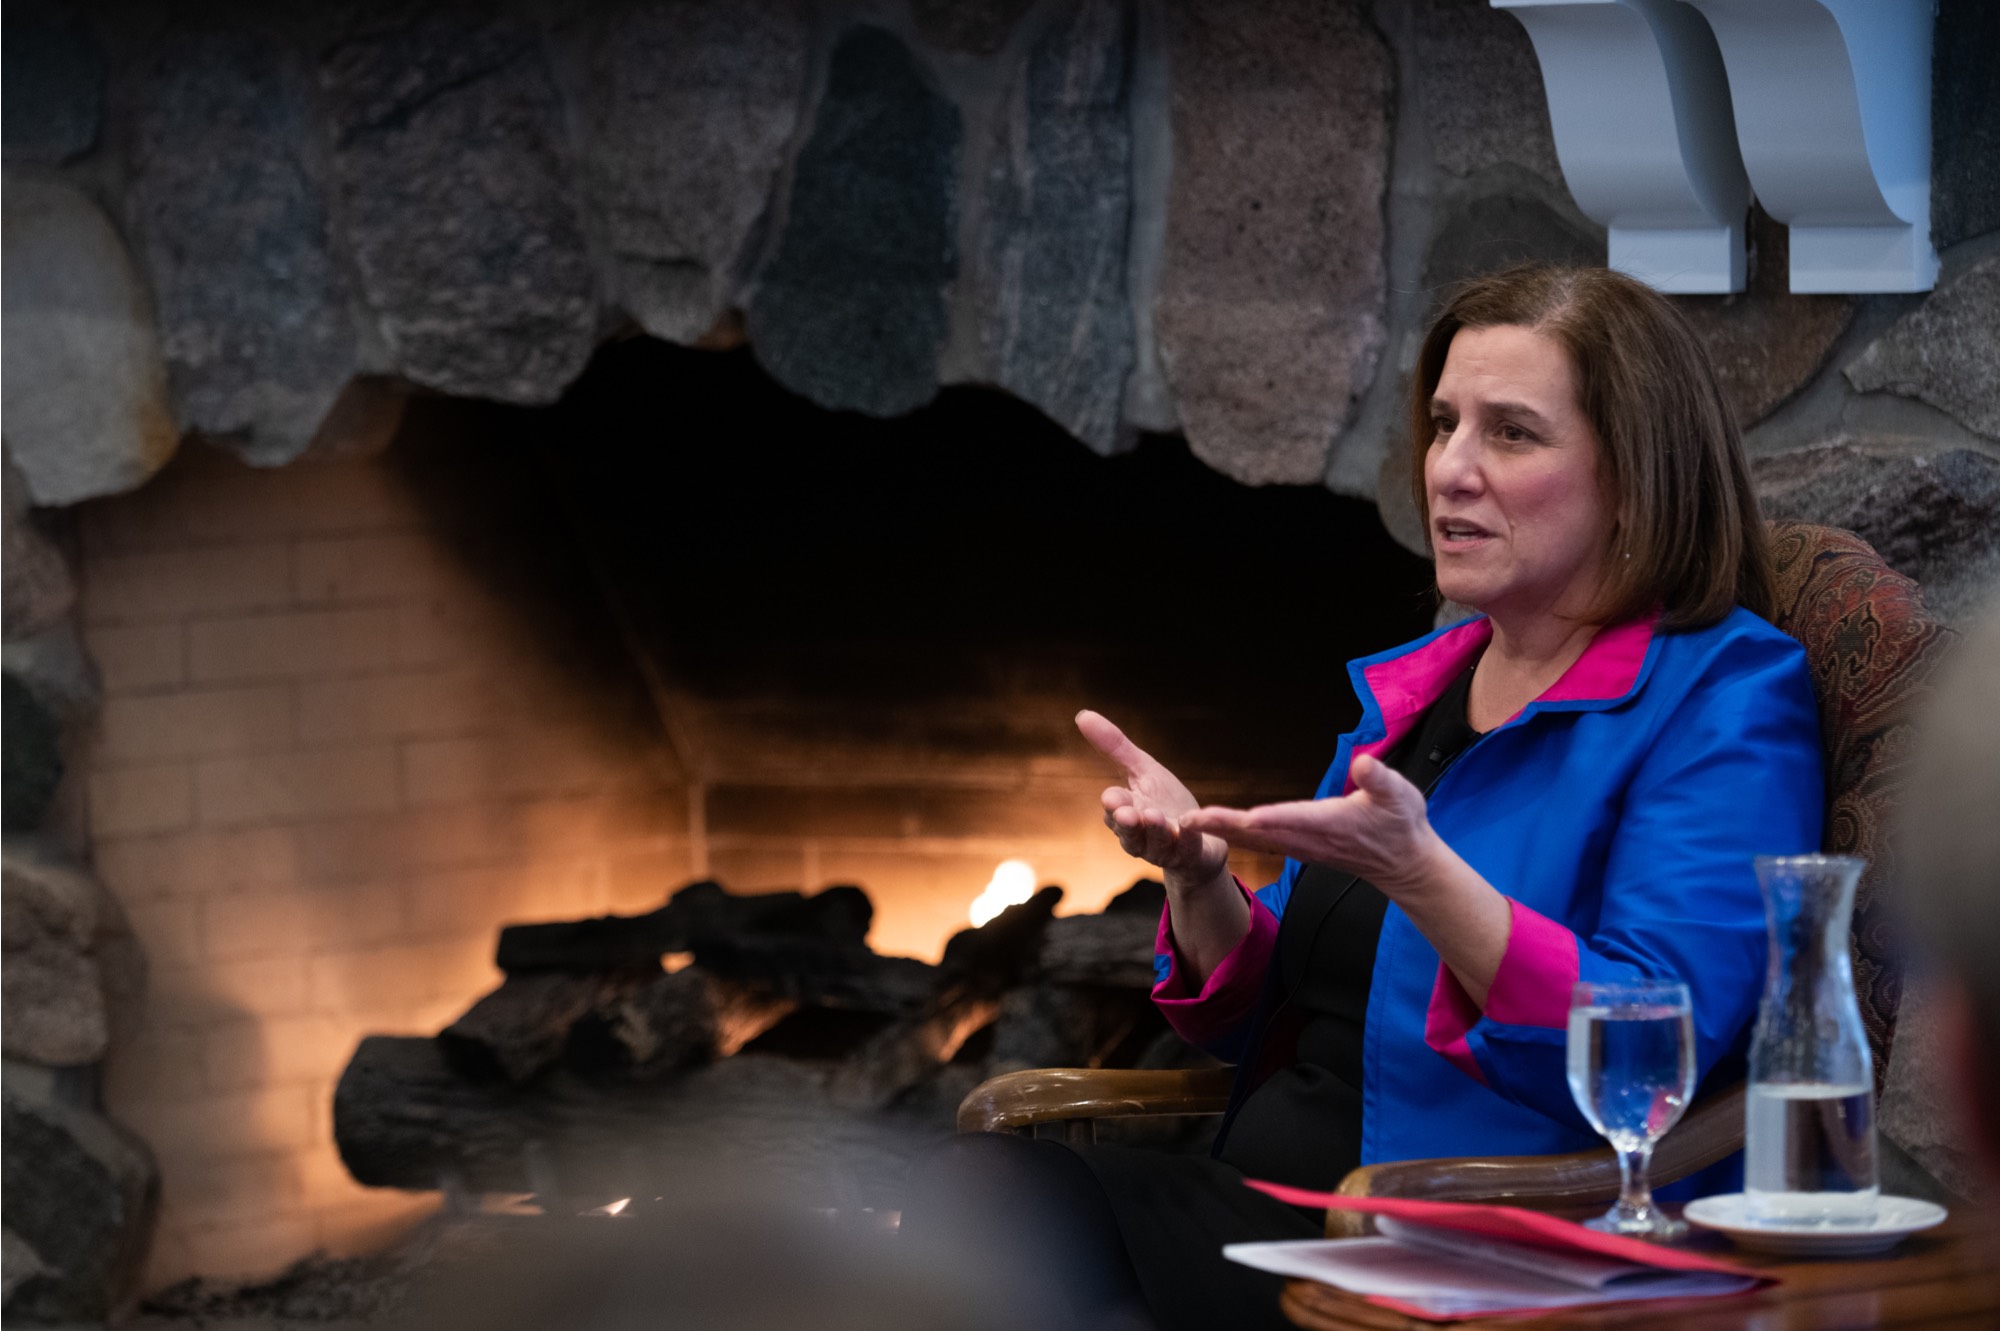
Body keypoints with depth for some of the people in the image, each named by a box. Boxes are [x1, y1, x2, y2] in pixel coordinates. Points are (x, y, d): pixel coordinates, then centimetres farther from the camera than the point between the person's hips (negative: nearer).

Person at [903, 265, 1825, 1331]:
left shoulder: (1727, 694, -4)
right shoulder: (1410, 687, 20)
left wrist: (1416, 872, -28)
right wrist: (1199, 878, 2)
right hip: (1272, 1201, 8)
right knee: (981, 1186, -22)